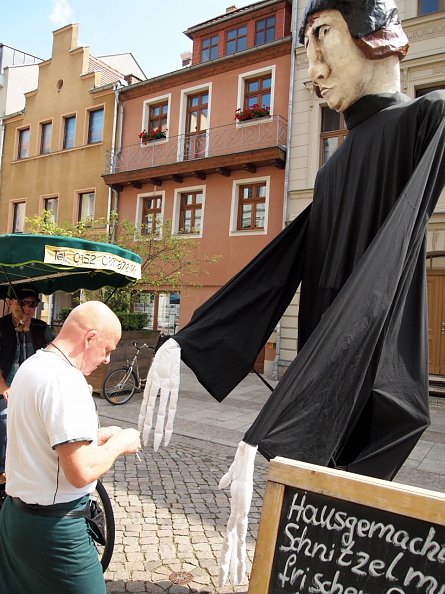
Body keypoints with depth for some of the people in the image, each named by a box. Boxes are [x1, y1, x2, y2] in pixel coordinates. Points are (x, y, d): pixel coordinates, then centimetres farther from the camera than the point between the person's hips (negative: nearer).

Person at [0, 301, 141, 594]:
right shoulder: (66, 379, -26)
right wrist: (120, 443, -12)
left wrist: (96, 435, 9)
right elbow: (82, 472, -29)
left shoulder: (32, 365, 6)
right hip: (54, 525, -9)